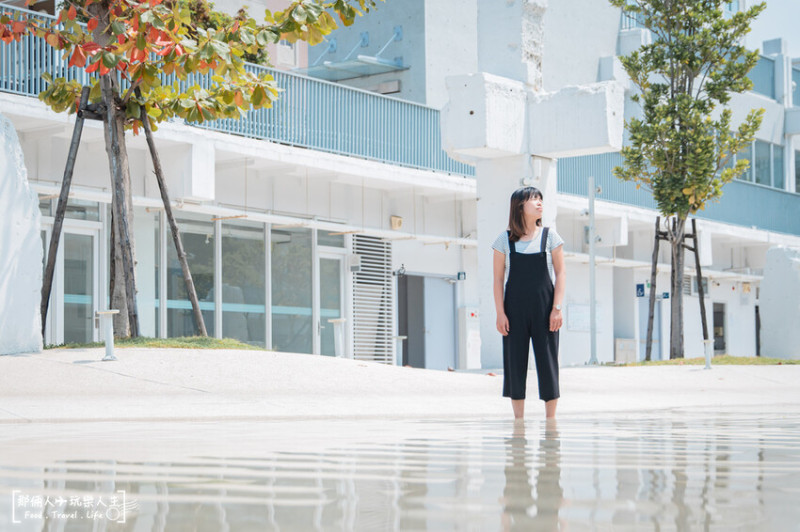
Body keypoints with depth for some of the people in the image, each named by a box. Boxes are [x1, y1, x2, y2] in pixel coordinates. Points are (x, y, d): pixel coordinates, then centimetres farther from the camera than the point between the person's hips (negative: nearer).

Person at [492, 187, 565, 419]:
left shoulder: (549, 236, 5)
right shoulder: (505, 239, 4)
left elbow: (560, 273, 3)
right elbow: (498, 278, 5)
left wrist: (557, 308, -5)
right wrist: (500, 313, -3)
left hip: (544, 309, 0)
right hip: (515, 309, 0)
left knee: (548, 361, -1)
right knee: (515, 362, 1)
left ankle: (551, 419, 6)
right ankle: (518, 420, 9)